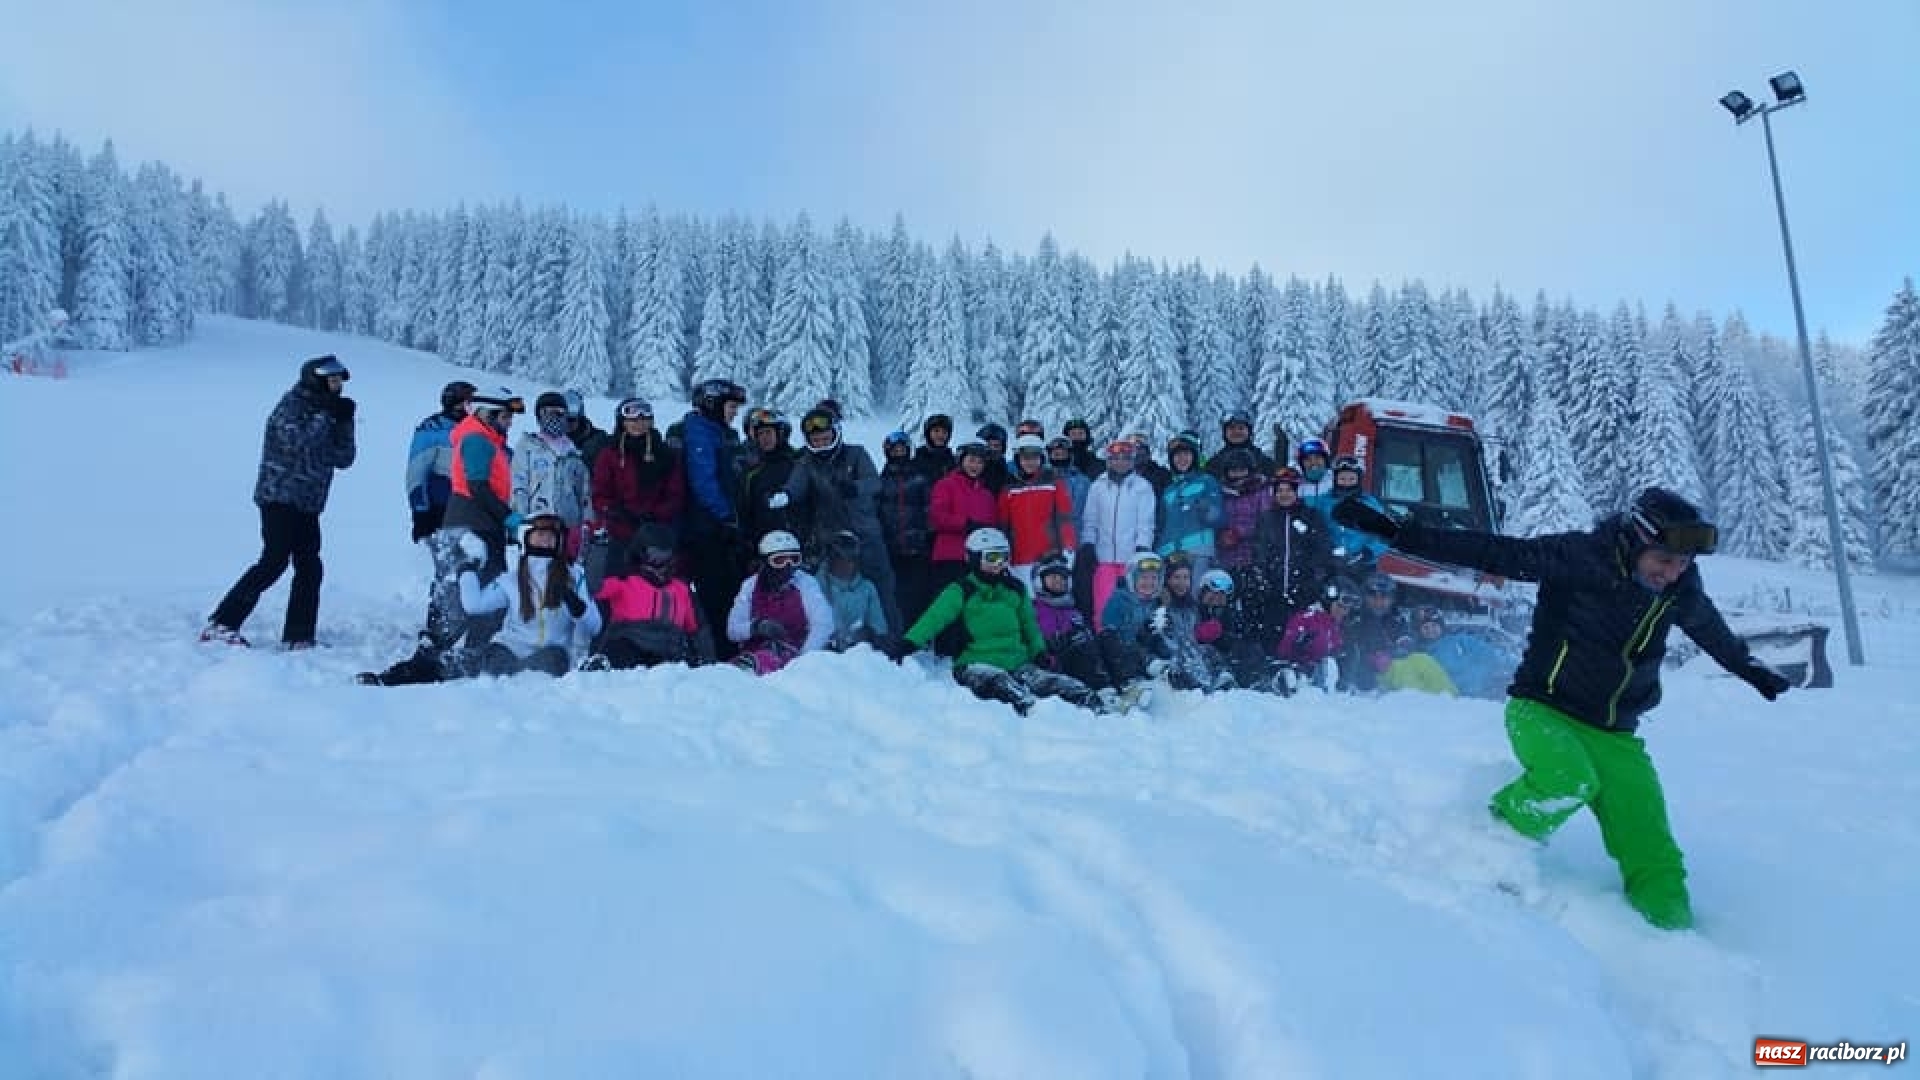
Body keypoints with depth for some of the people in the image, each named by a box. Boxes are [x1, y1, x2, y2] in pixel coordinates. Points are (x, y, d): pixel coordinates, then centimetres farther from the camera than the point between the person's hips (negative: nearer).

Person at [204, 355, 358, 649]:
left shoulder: (325, 411, 15)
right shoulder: (292, 404, -7)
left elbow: (343, 459, 8)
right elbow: (297, 442, -25)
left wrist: (345, 422, -3)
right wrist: (326, 415, -18)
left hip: (307, 505, 8)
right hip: (280, 498, -8)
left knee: (310, 568, 5)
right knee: (274, 561, -14)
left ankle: (298, 638, 9)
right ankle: (221, 624, -8)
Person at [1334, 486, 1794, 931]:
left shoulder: (1682, 591, 1)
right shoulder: (1580, 556, -17)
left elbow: (1714, 632, 24)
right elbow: (1491, 552, -24)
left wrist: (1753, 670, 43)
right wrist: (1395, 531, -33)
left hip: (1615, 732, 5)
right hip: (1544, 708, -5)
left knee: (1654, 858, -5)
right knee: (1570, 782, -33)